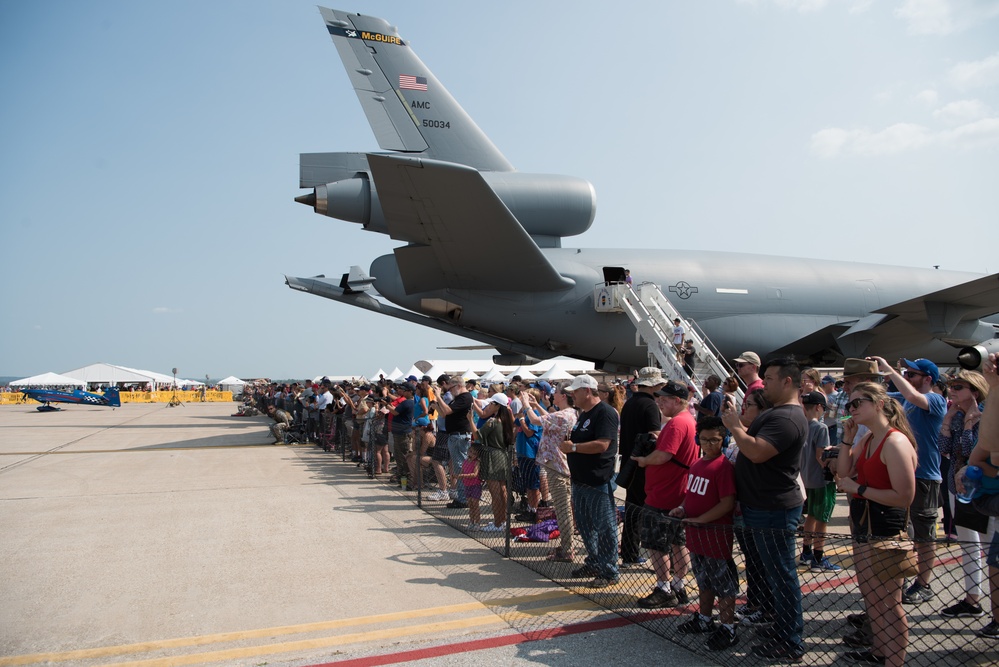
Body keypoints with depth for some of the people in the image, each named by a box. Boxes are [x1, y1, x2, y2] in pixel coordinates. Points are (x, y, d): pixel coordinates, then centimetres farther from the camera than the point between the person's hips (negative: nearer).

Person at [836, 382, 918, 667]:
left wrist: (858, 489, -19)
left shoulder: (895, 442, -21)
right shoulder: (867, 440, 8)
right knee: (871, 595, 23)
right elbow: (844, 472, 10)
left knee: (887, 602, 3)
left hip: (885, 530, -10)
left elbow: (905, 496, -26)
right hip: (865, 526, 10)